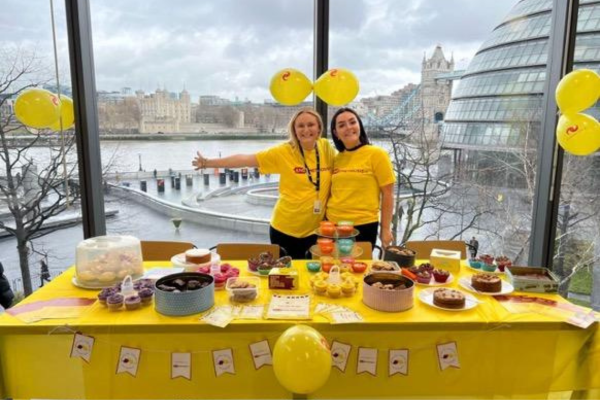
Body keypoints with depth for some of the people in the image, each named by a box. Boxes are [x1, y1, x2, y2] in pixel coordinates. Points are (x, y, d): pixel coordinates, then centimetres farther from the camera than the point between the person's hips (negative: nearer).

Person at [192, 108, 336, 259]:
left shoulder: (326, 147, -3)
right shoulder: (284, 152, -12)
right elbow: (245, 159, -12)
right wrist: (208, 163, -13)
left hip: (316, 229, 3)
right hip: (285, 229, -2)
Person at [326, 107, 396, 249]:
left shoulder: (377, 154, -5)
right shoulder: (336, 159, 5)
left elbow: (387, 194, -4)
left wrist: (385, 229, -5)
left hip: (363, 226, -3)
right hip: (333, 224, 4)